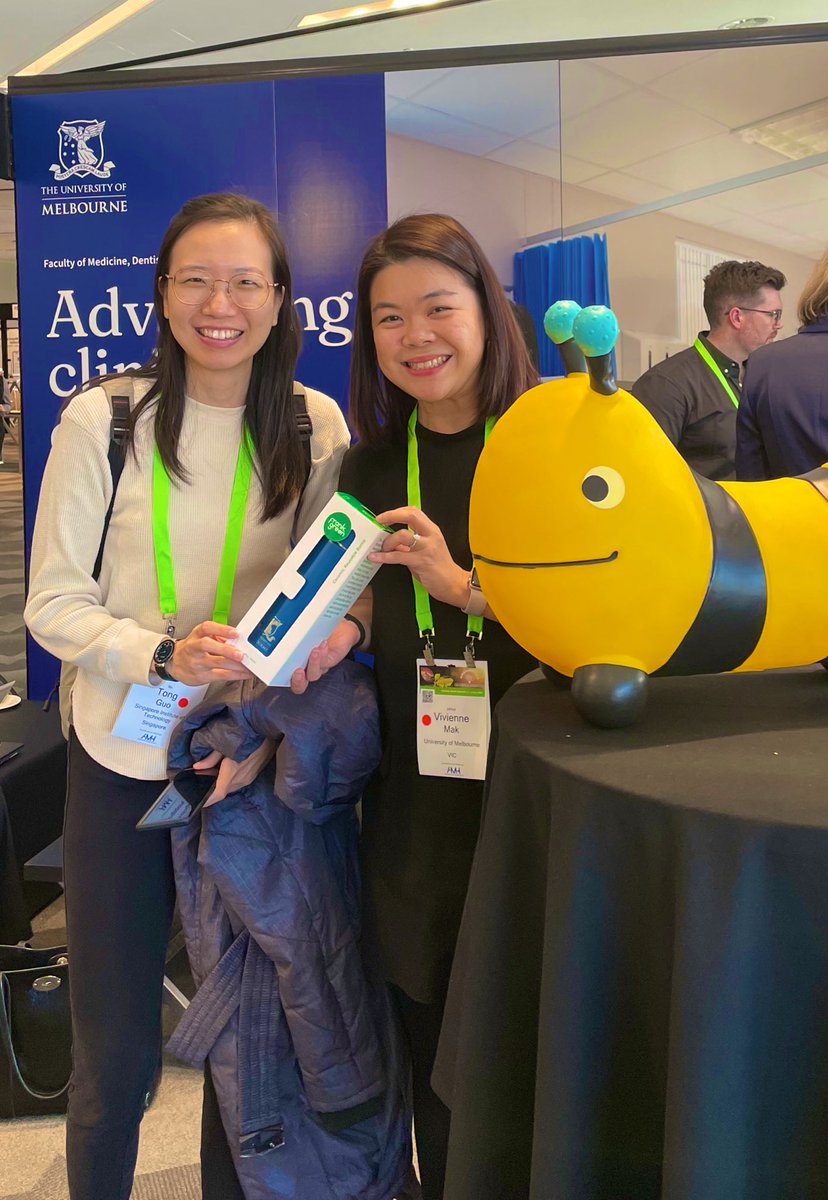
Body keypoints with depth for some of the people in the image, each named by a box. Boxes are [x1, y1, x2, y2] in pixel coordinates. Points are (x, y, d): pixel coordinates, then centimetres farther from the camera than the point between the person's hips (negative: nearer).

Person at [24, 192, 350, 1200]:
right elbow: (53, 603, -5)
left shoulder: (316, 429, -1)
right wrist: (163, 653, -22)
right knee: (114, 1050, 12)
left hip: (256, 767, 2)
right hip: (122, 764, -1)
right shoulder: (102, 421, -6)